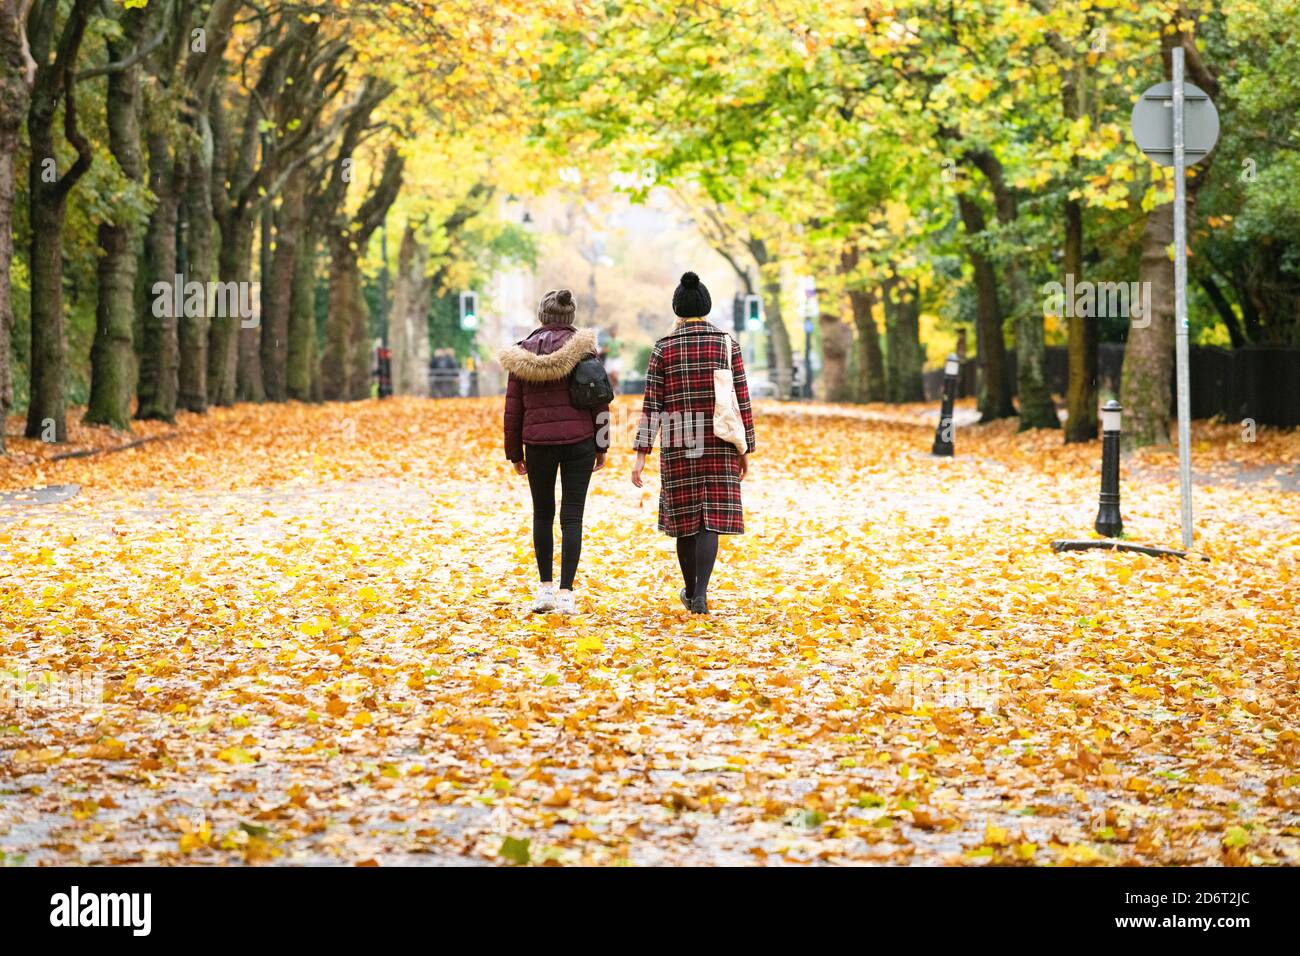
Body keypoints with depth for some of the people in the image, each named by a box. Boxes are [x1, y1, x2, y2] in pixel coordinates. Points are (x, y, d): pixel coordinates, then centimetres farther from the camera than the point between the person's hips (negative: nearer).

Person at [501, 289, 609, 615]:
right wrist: (601, 446, 6)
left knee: (542, 515, 16)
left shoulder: (522, 354, 1)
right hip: (579, 441, -1)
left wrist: (514, 453, 11)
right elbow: (600, 402, -2)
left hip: (538, 443, 1)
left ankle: (545, 588, 16)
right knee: (572, 517, 1)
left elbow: (513, 408, 3)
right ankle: (566, 594, -3)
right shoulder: (584, 349, -3)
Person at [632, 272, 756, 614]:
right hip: (719, 443, -1)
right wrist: (745, 450, 6)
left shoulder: (663, 348, -2)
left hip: (678, 443, 1)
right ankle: (700, 594, -18)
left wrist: (641, 455, -5)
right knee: (711, 518, -2)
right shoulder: (727, 344, -2)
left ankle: (691, 591, 28)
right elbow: (741, 400, -2)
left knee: (685, 517, 15)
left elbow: (651, 404, -6)